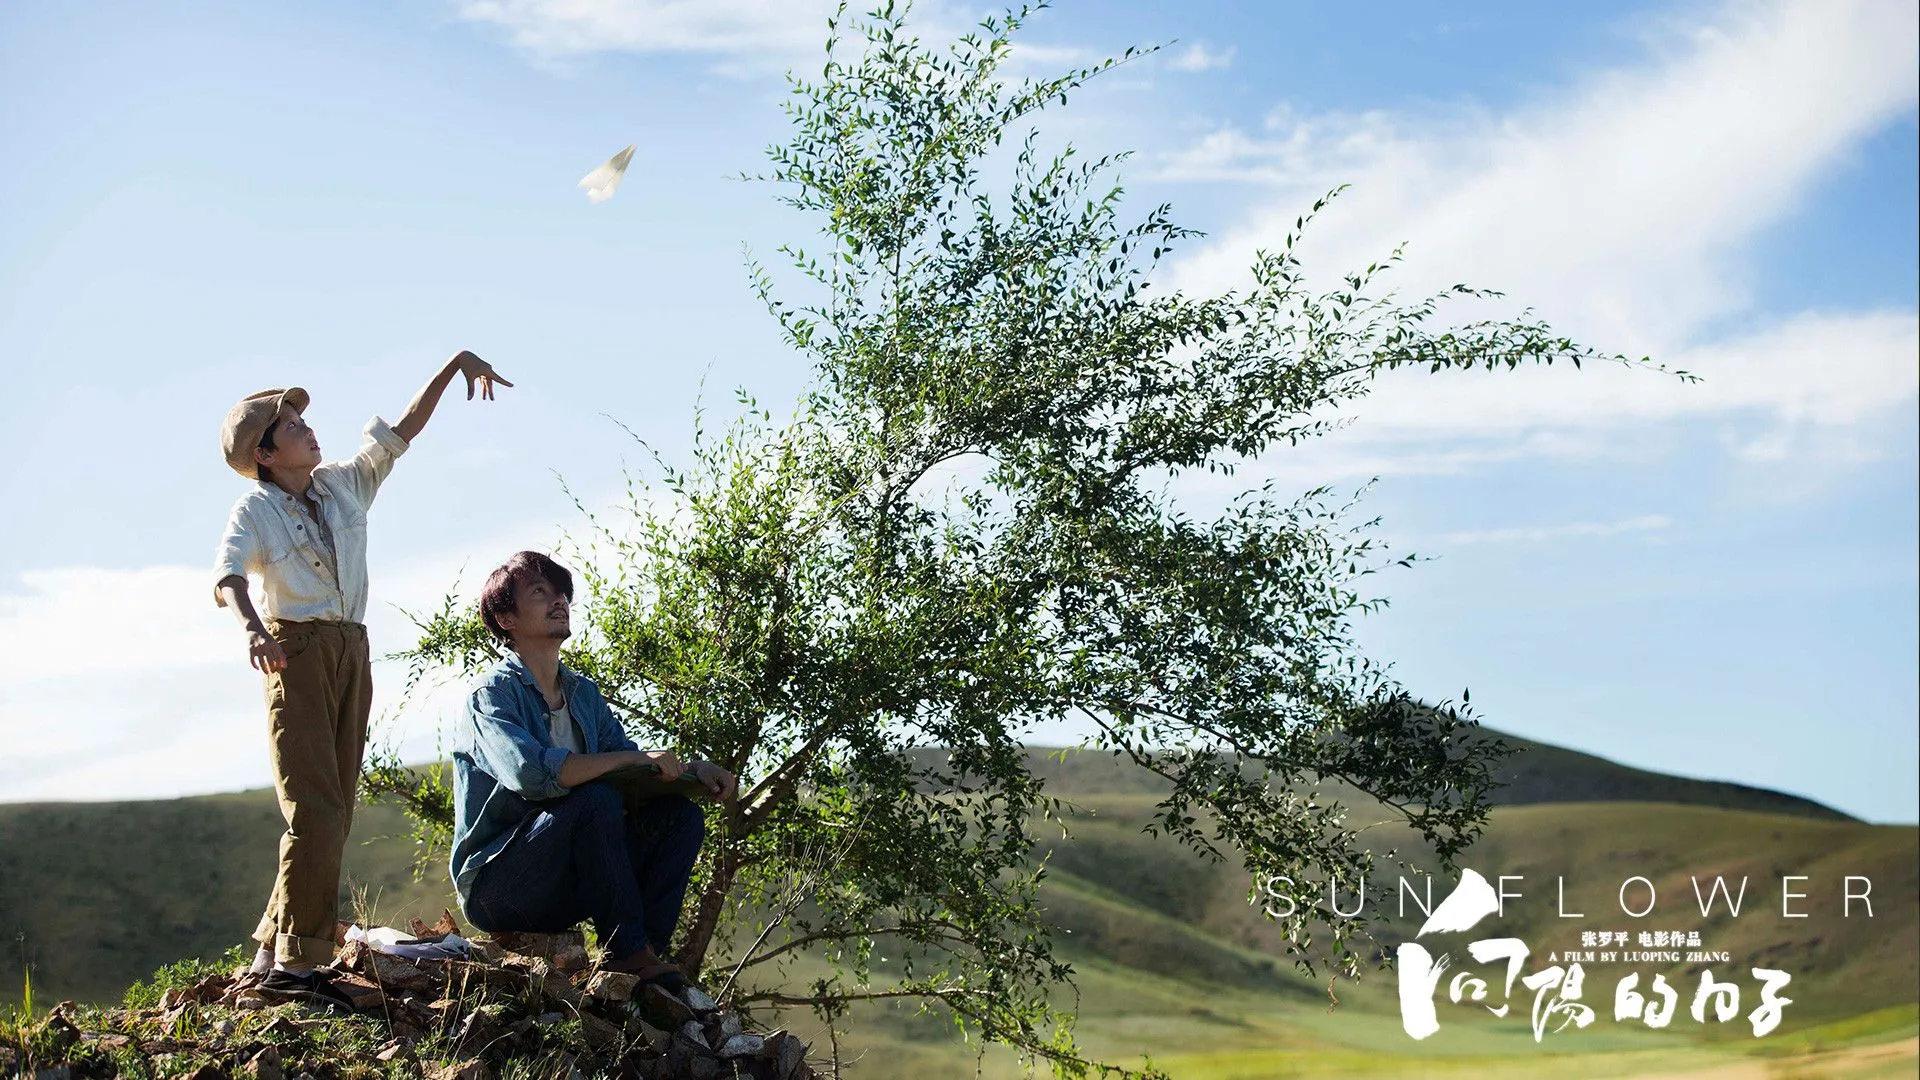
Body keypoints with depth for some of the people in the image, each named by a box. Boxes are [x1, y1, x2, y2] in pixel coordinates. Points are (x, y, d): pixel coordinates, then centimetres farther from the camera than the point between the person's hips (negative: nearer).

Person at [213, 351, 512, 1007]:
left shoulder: (345, 485, 14)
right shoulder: (254, 510, -4)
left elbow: (402, 431, 16)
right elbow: (226, 578, -20)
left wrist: (455, 365, 9)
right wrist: (252, 627, -41)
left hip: (351, 650, 7)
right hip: (297, 652, -7)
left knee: (334, 813, 4)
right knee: (316, 812, -16)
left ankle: (273, 953, 9)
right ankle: (295, 962, -14)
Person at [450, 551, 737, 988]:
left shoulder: (583, 693, 14)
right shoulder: (494, 692, -11)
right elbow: (531, 772, -30)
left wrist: (691, 770, -9)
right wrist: (636, 758, -25)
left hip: (561, 888, 8)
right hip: (494, 885, -8)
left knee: (681, 815, -5)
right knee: (596, 799, -30)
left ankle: (648, 950, -17)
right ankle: (627, 953, -23)